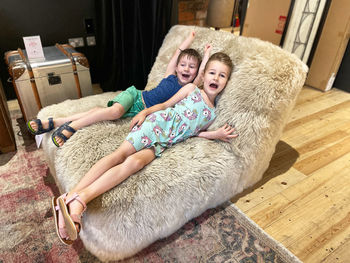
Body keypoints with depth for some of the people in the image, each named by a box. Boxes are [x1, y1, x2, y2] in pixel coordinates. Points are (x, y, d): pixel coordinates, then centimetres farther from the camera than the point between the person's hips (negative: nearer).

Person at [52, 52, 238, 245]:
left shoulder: (213, 113, 19)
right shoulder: (191, 89, 10)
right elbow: (164, 105, 13)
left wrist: (215, 134, 8)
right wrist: (145, 111, -4)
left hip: (163, 143, 1)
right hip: (156, 123, -1)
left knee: (135, 162, -26)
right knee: (121, 153, -23)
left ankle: (82, 198, -37)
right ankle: (72, 195, -27)